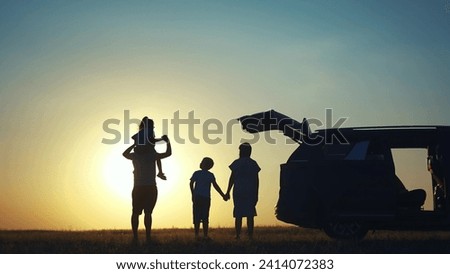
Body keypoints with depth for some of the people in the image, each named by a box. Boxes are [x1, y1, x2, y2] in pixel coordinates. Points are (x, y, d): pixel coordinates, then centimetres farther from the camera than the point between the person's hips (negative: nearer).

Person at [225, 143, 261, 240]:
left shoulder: (236, 163, 1)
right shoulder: (253, 163, 5)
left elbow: (232, 178, 1)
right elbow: (256, 180, 4)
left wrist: (228, 192, 6)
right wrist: (256, 194, 9)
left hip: (238, 191, -1)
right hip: (251, 192, 1)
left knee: (238, 215, 2)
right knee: (250, 215, 1)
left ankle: (238, 235, -3)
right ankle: (250, 235, -4)